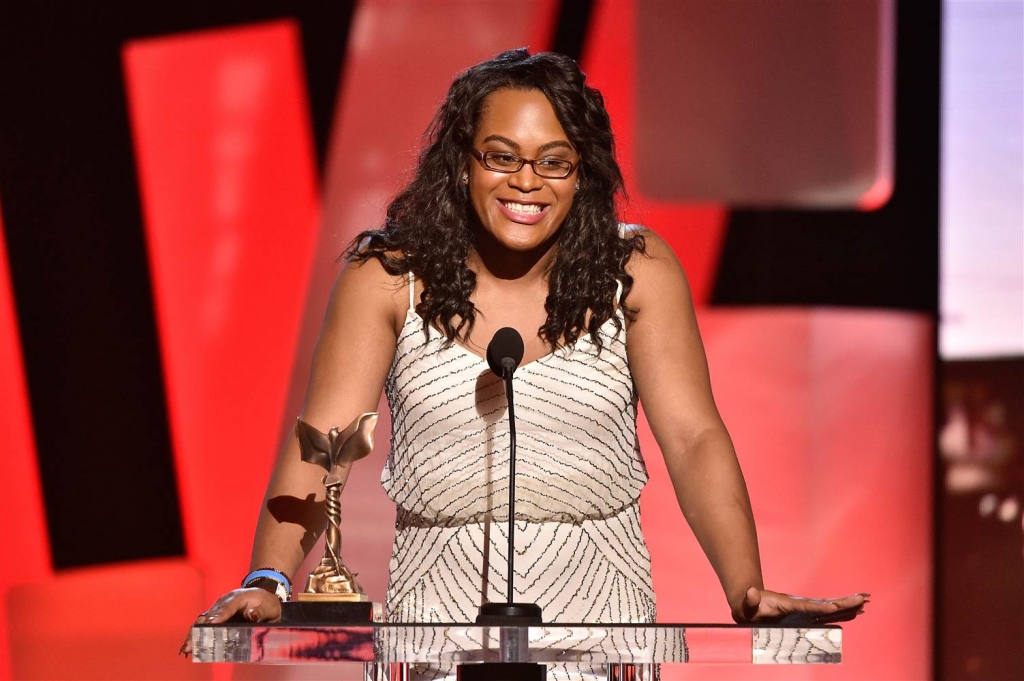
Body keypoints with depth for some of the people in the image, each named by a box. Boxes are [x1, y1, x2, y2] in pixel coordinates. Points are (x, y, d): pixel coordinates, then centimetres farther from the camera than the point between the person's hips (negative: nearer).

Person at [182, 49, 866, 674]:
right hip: (439, 611, 0)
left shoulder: (637, 272, 2)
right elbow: (320, 442, -4)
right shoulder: (388, 277, 1)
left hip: (599, 608, 0)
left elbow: (693, 439, -3)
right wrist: (269, 582, -21)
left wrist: (747, 591, -18)